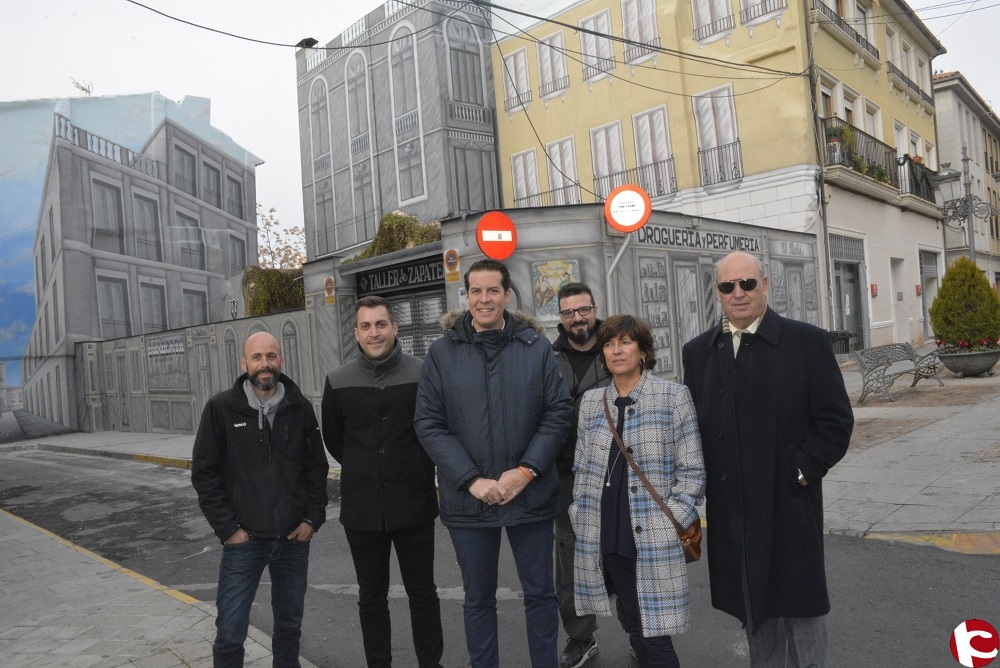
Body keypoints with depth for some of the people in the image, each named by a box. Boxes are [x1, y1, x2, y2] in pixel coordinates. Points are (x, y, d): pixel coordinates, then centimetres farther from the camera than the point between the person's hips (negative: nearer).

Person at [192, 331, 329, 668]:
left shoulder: (300, 407, 1)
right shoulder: (221, 408, -5)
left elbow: (317, 467, 6)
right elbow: (205, 473, -4)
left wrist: (313, 517, -3)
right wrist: (227, 527, -9)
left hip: (294, 539, 2)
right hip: (244, 540, -2)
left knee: (290, 625, 16)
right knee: (230, 631, 3)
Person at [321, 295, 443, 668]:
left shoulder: (423, 374, -9)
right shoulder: (338, 382, -3)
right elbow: (332, 439, 12)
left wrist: (420, 474, 6)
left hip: (414, 504, -1)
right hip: (361, 508, 2)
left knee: (423, 592, 13)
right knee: (371, 596, 16)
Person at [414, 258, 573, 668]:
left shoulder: (536, 346, -1)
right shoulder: (442, 352, -1)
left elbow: (559, 412, -2)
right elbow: (429, 424, -5)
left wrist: (526, 470, -12)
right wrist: (472, 480, -13)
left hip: (530, 494, 0)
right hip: (468, 498, 0)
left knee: (540, 593, 15)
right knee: (478, 599, 15)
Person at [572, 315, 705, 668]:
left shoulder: (673, 396, -3)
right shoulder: (592, 401, 9)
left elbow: (691, 471, -3)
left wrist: (668, 523, -10)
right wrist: (581, 519, 7)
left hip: (654, 539, -4)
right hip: (605, 538, 4)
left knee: (654, 635, -2)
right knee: (632, 625, 13)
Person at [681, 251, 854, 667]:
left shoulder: (808, 342, -4)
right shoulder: (698, 351, 6)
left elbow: (835, 419, -5)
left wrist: (801, 471, -12)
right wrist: (701, 485, 1)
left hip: (789, 504, -3)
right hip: (730, 508, 3)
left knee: (799, 606, 10)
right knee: (752, 609, 16)